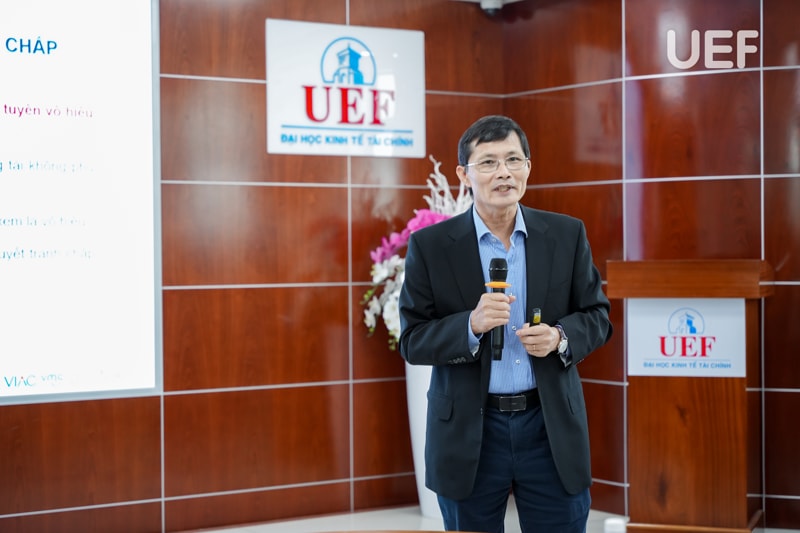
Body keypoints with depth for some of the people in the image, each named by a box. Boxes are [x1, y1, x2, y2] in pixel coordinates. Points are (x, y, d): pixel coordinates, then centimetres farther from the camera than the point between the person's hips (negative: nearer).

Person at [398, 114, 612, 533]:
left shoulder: (567, 235, 2)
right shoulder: (429, 246, -4)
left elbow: (597, 317, 7)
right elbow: (411, 341, -4)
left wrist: (559, 337, -14)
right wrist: (471, 325, -22)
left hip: (551, 425, 1)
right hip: (468, 433, -1)